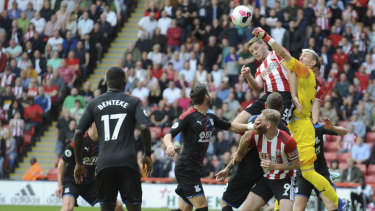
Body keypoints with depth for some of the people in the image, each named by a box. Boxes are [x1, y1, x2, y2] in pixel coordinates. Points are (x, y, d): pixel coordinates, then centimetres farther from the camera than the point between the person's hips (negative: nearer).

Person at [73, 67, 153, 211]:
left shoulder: (93, 104, 11)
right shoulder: (134, 102, 6)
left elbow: (78, 133, 6)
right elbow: (144, 128, -8)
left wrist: (78, 163, 13)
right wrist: (148, 155, 4)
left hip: (104, 164, 2)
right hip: (127, 162, -2)